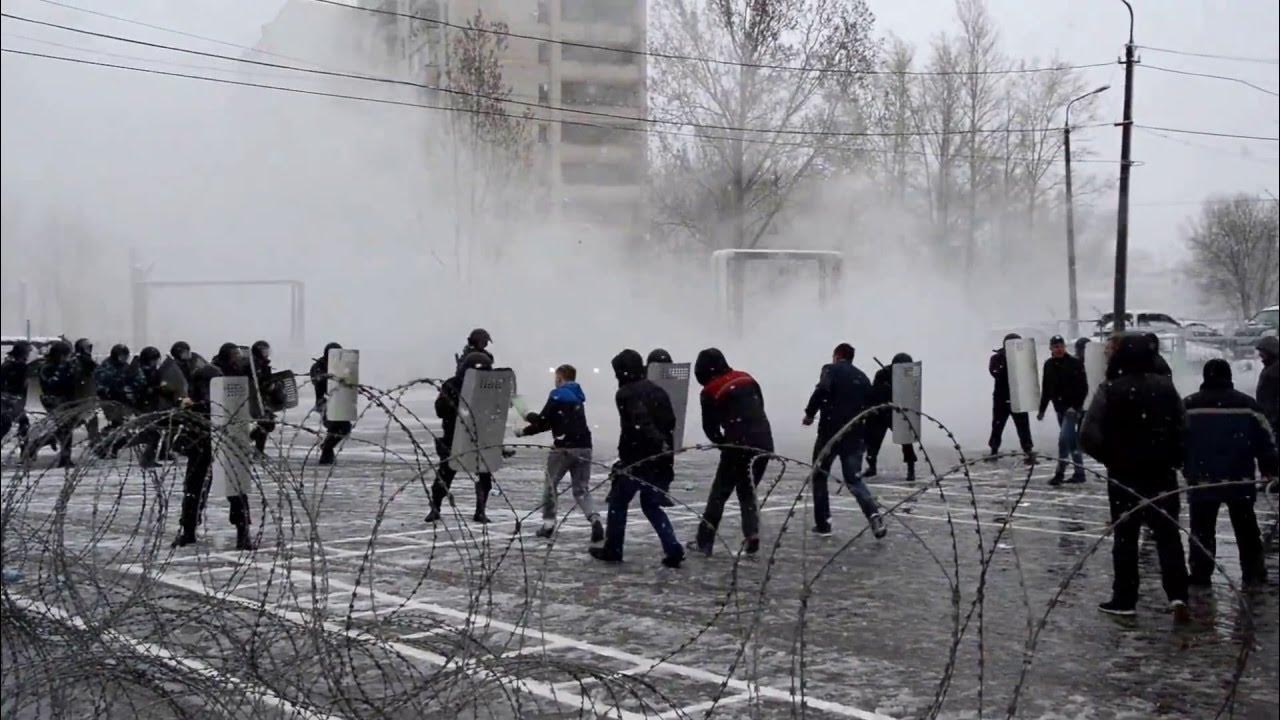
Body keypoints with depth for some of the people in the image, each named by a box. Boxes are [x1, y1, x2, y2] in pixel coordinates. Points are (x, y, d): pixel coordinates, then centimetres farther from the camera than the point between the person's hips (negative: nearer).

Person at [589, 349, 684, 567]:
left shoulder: (626, 393, -9)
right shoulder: (658, 391, 14)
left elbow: (640, 421, -24)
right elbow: (671, 423, 14)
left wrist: (657, 441, -33)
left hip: (636, 459, -7)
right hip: (660, 459, 7)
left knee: (618, 502, 11)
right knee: (651, 505, 16)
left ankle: (612, 549, 16)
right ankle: (673, 549, 3)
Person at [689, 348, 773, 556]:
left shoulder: (710, 393, -2)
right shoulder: (747, 379, 13)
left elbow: (710, 428, 0)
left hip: (740, 446, -5)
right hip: (764, 443, 5)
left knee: (719, 492, 7)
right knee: (747, 492, 19)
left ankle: (704, 542, 7)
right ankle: (752, 535, 4)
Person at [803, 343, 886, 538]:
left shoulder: (831, 370, 1)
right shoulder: (862, 377, 17)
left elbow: (822, 390, -20)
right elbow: (871, 408, 16)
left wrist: (810, 413, -9)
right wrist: (866, 438, 23)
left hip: (830, 431, -4)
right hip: (855, 434, 4)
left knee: (819, 476, 14)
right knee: (854, 479, 9)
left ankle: (823, 523, 14)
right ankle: (874, 515, -15)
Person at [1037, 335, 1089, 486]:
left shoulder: (1075, 364, -10)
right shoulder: (1049, 365, 7)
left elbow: (1083, 388, -12)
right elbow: (1046, 389, 13)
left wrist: (1076, 406, -19)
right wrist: (1042, 410, 13)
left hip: (1073, 408, -6)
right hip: (1060, 408, 6)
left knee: (1064, 438, -14)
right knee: (1072, 441, 12)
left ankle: (1060, 473, -11)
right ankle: (1079, 473, 19)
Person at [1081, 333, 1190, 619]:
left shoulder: (1109, 391, -11)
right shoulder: (1165, 386, -1)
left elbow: (1089, 436, -16)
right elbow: (1184, 428, -3)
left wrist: (1108, 457, -1)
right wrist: (1174, 458, 7)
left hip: (1124, 474, -2)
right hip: (1162, 472, 2)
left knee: (1125, 536, 8)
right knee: (1168, 533, 10)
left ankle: (1125, 599, 11)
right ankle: (1177, 595, -1)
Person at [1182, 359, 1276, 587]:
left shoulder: (1189, 405, -2)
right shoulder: (1248, 404, 1)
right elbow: (1265, 440, 4)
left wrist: (1185, 469, 14)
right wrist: (1270, 470, 12)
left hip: (1202, 480, -1)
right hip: (1240, 480, 1)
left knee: (1202, 529, 6)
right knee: (1247, 530, 14)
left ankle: (1200, 575, 4)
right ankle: (1254, 574, 17)